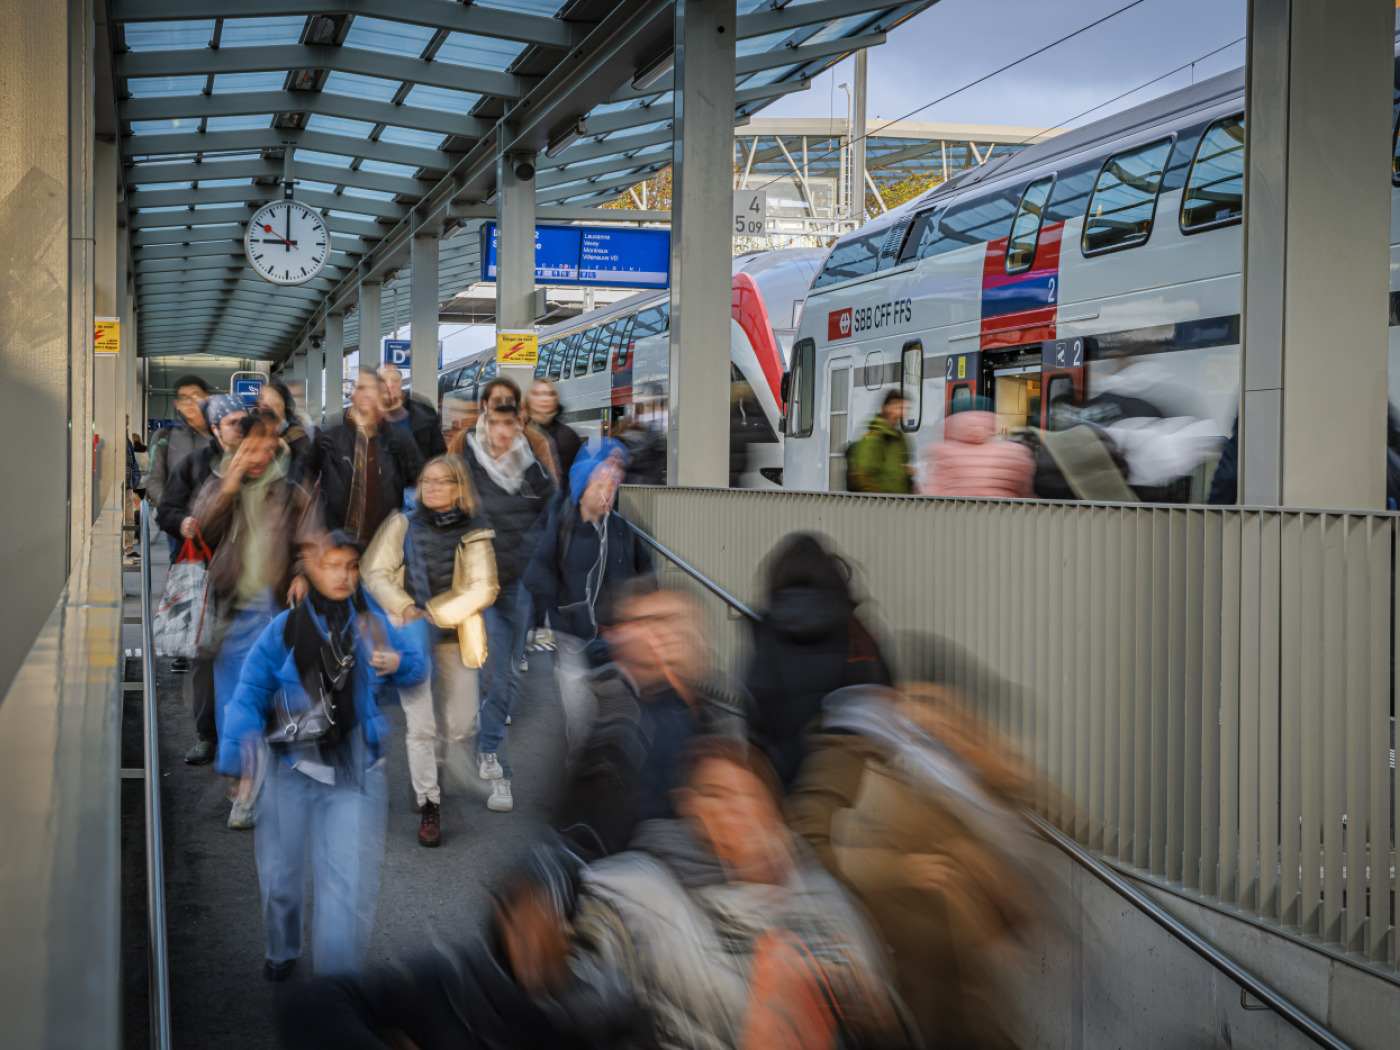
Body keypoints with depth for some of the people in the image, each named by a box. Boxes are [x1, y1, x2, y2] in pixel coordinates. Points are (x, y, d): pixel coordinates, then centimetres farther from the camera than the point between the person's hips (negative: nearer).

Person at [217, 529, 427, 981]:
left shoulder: (371, 622, 1)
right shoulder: (283, 629, -6)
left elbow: (417, 661, 13)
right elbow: (250, 695, -5)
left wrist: (396, 662, -11)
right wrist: (239, 763, -12)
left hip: (354, 774, 0)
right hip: (291, 770, 0)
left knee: (348, 883, -11)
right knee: (280, 875, 16)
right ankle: (282, 951, 44)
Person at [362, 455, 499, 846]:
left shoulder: (474, 533, 1)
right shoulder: (402, 524, 3)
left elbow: (484, 589, -6)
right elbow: (374, 572, 1)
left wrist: (436, 614, -15)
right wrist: (405, 609, -13)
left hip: (455, 639, 1)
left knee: (461, 726, 4)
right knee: (421, 727, -4)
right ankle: (428, 806, 9)